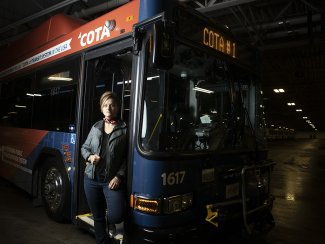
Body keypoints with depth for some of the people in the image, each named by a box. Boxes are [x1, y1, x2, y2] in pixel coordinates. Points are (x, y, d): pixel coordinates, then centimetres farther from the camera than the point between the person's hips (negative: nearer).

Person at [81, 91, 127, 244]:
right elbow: (84, 148, 15)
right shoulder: (96, 127, 7)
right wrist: (89, 157, -6)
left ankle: (110, 221, 25)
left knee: (116, 216, -11)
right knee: (98, 217, 13)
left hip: (112, 180, -3)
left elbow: (128, 157, -8)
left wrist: (119, 176, -14)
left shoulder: (124, 129, -7)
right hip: (92, 179, 4)